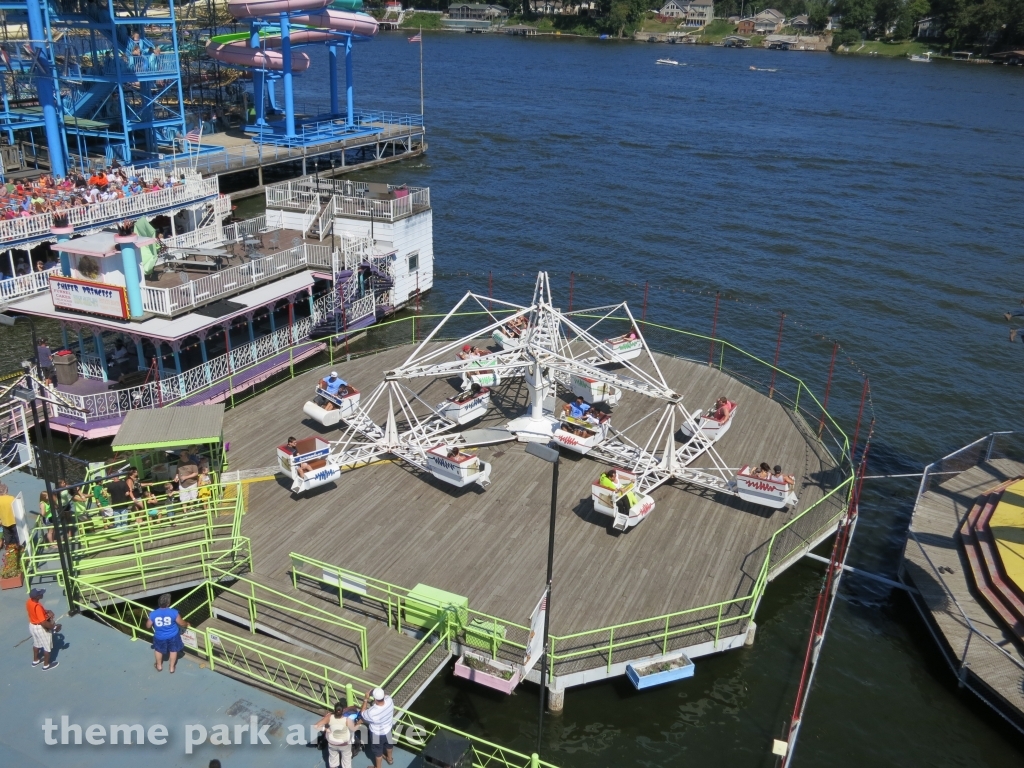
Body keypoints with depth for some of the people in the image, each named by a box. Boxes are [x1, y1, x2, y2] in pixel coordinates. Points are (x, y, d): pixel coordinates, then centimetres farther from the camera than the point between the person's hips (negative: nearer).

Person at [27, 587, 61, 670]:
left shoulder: (29, 602, -10)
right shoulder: (37, 607, -37)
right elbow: (43, 623, -35)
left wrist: (46, 611, 1)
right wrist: (54, 627, -22)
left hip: (32, 625, 8)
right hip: (41, 628, -8)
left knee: (36, 644, 31)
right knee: (47, 646, 14)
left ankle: (35, 660, 51)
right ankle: (46, 664, 31)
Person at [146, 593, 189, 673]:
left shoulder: (153, 614, -21)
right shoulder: (173, 612, -25)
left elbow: (148, 626, -4)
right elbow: (182, 623, -13)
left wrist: (148, 619, 18)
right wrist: (187, 625, 10)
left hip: (159, 637, 1)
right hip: (173, 636, -1)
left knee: (158, 650, 30)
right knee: (173, 650, 25)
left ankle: (159, 666, 49)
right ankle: (172, 667, 39)